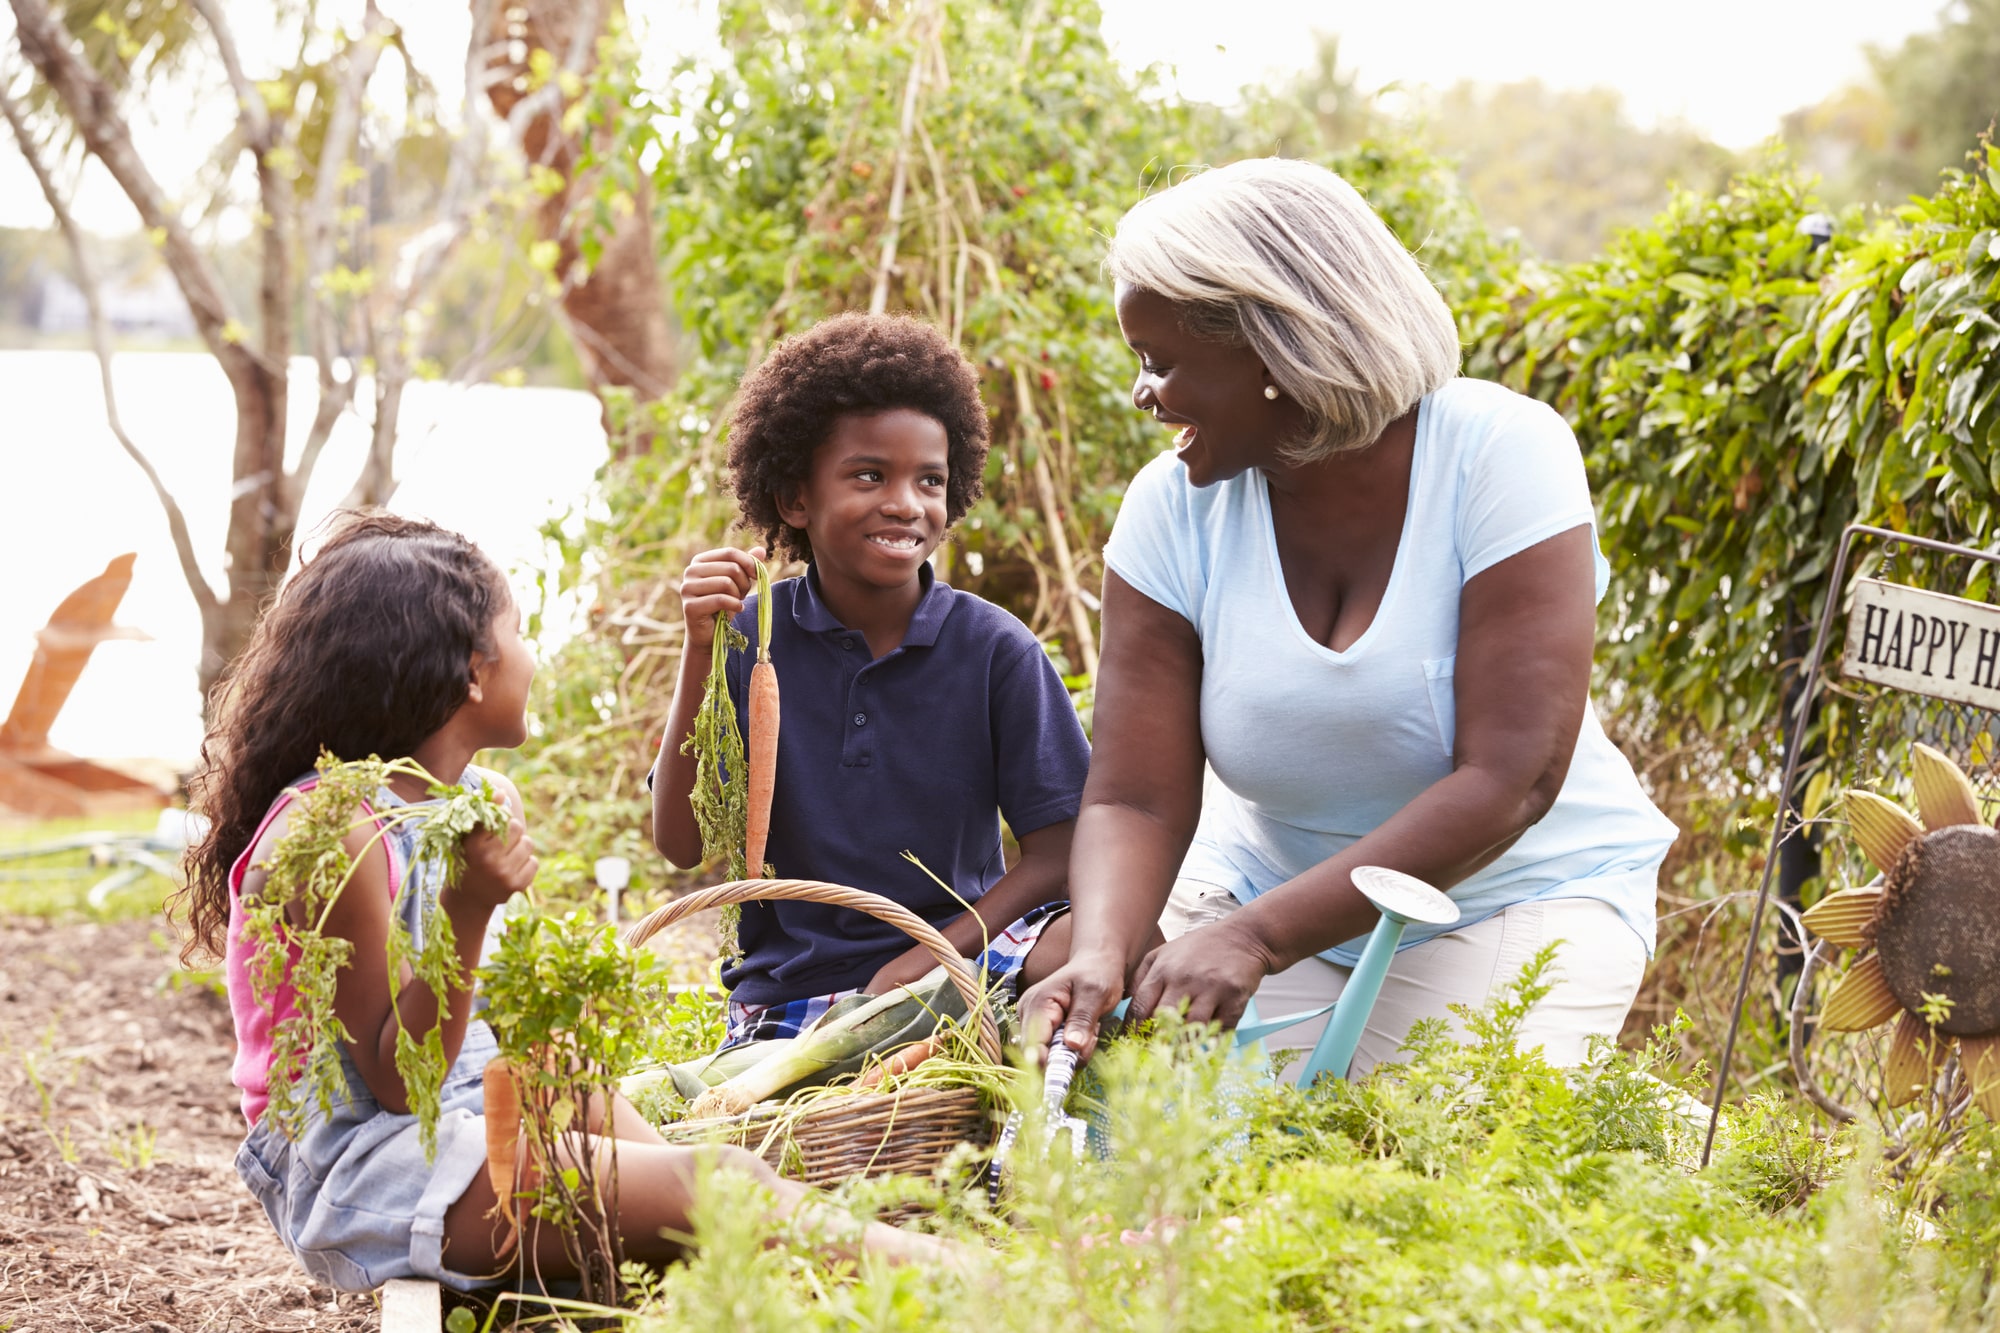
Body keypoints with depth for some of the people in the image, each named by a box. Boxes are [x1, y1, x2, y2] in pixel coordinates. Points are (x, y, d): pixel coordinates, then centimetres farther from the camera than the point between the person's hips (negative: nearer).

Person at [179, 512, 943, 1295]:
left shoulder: (483, 799, 9)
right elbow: (396, 1082, -18)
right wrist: (469, 912, -29)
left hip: (472, 1110, 9)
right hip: (355, 1163, -9)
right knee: (705, 1190, -23)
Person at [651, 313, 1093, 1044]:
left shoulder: (994, 649, -1)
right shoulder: (751, 640, 1)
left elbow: (1057, 850, -2)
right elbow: (682, 842, -5)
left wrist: (926, 961, -16)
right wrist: (700, 653, -14)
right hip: (788, 987, 0)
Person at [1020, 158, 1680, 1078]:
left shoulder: (1500, 452, -21)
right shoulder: (1174, 506, -10)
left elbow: (1511, 781, -28)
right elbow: (1133, 800, -13)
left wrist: (1255, 937, -35)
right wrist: (1101, 953, -37)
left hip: (1519, 892, -3)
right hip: (1267, 887, 3)